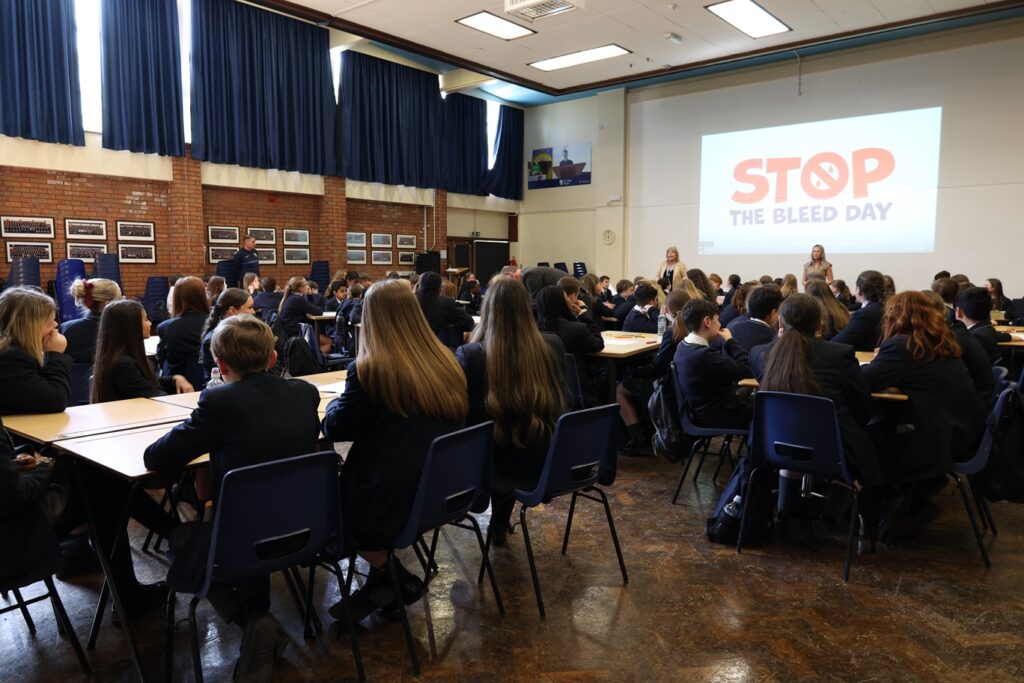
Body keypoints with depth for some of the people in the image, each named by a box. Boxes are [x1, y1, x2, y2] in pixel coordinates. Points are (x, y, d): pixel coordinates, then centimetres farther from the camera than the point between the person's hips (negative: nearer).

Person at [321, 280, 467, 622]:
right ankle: (381, 582, 23)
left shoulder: (368, 369, -17)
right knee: (340, 486, 27)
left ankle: (397, 578, 18)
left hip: (391, 500, -7)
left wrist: (336, 403, 15)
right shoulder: (446, 362, 1)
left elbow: (334, 428, -6)